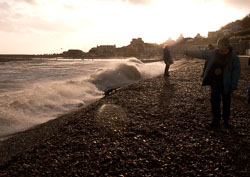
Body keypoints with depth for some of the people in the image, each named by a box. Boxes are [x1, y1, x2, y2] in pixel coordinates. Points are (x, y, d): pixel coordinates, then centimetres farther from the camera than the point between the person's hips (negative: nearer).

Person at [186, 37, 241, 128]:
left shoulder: (233, 57, -10)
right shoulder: (214, 53, 0)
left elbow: (236, 72, -10)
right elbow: (202, 54, 8)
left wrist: (233, 87, -14)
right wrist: (189, 53, 10)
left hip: (226, 83, -3)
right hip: (214, 82, 3)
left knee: (226, 102, 8)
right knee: (214, 101, 4)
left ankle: (226, 121, 25)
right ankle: (216, 121, 15)